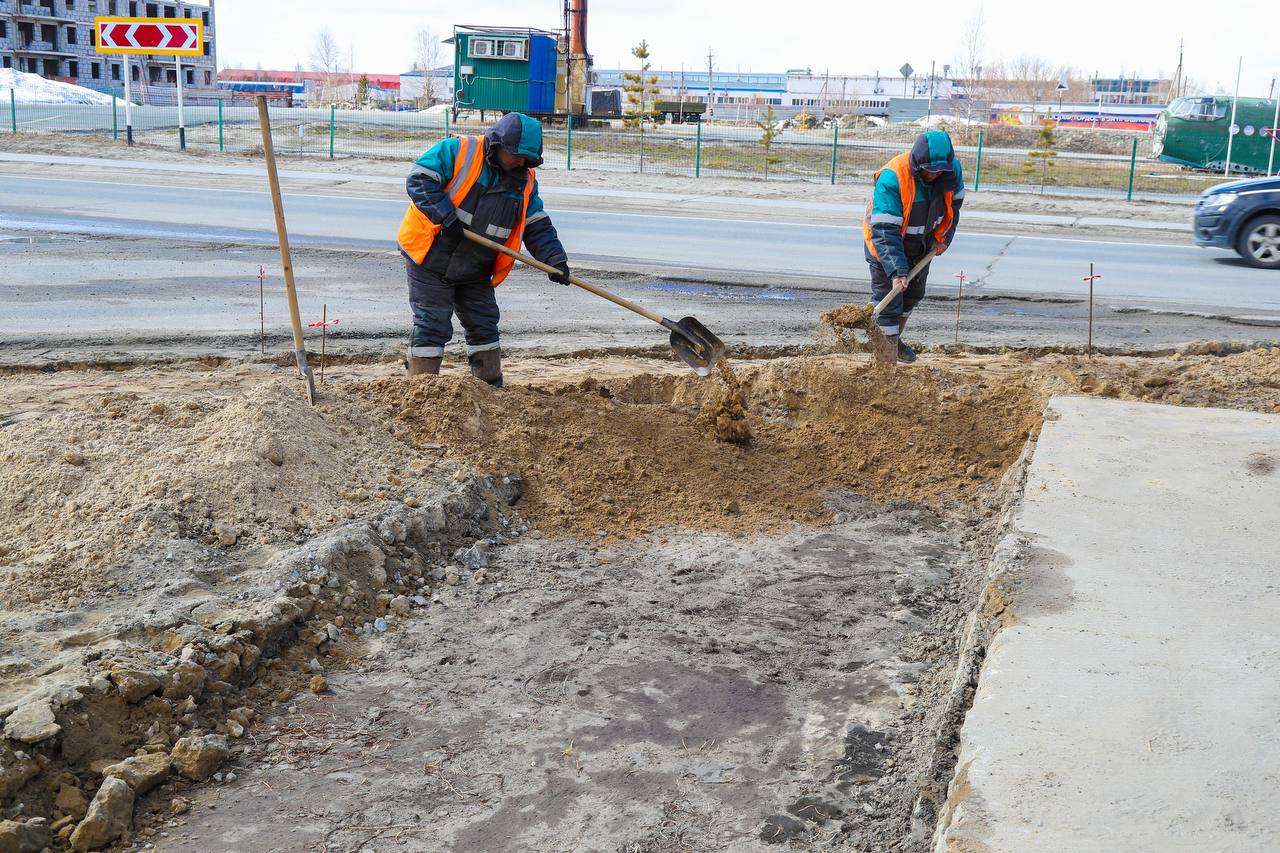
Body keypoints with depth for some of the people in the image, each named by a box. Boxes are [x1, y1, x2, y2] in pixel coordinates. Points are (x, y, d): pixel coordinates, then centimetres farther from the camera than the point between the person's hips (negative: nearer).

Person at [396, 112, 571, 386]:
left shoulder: (524, 181, 5)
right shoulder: (457, 151, -12)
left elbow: (537, 226, 5)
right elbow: (418, 179, -18)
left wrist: (554, 259, -12)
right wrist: (445, 217, -27)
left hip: (474, 272, 6)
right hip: (430, 260, -6)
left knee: (484, 326, 11)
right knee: (432, 325, -5)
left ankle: (491, 387, 24)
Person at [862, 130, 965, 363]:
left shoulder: (952, 169, -18)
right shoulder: (891, 178, -37)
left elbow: (954, 203, 5)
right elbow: (885, 231, -38)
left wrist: (943, 237, -5)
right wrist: (896, 271, -44)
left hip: (921, 243, 6)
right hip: (886, 245, -6)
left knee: (913, 294, 21)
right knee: (889, 300, -8)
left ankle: (895, 340, 42)